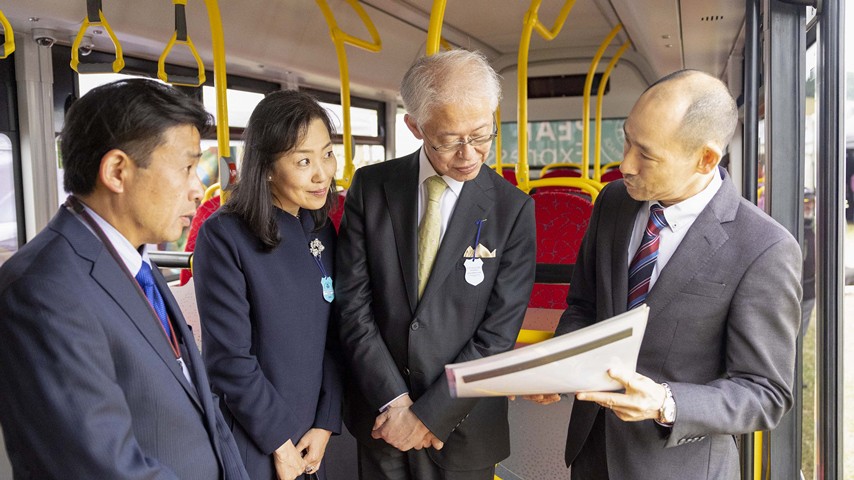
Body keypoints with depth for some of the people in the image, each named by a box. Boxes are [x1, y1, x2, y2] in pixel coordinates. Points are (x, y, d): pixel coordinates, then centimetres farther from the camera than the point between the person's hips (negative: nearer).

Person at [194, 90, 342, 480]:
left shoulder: (322, 230, 1)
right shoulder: (224, 236, -17)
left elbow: (332, 334, 3)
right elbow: (229, 358, -18)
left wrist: (325, 422, -4)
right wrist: (280, 442, -12)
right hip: (249, 445, -5)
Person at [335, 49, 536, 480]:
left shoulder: (513, 210, -10)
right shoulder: (370, 187, -6)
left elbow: (498, 334, -11)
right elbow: (353, 303, -7)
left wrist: (430, 414, -13)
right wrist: (393, 400, -11)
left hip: (462, 427, -1)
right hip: (379, 414, 2)